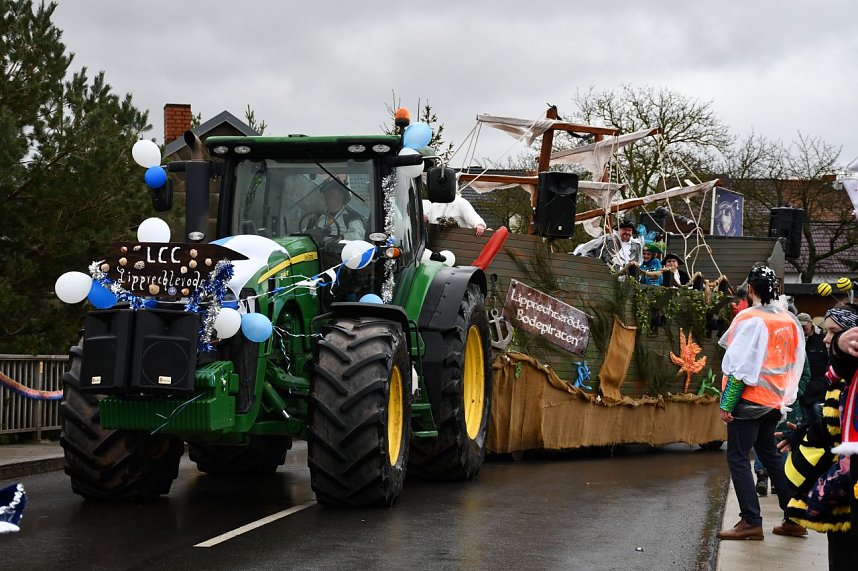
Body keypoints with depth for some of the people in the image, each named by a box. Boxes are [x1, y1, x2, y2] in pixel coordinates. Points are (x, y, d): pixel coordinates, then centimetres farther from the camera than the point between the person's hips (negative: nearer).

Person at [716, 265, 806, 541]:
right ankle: (794, 518, 17)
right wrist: (786, 398, 18)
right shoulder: (790, 320, 7)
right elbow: (796, 365, 11)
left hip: (749, 401, -7)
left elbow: (741, 366, -18)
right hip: (775, 401, 7)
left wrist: (727, 403, -15)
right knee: (770, 454, 17)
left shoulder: (750, 319, -14)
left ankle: (751, 522, -5)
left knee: (737, 458, -1)